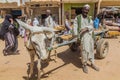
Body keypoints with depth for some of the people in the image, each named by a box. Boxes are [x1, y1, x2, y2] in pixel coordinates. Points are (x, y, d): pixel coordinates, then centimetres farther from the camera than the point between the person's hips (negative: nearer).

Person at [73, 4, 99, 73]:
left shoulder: (89, 18, 19)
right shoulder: (77, 18, 8)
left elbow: (91, 26, 2)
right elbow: (75, 27, -1)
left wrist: (86, 28, -19)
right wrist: (76, 36, -12)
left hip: (90, 35, 5)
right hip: (83, 35, -4)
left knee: (91, 49, 10)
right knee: (85, 50, -15)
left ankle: (92, 63, 26)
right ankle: (84, 65, 2)